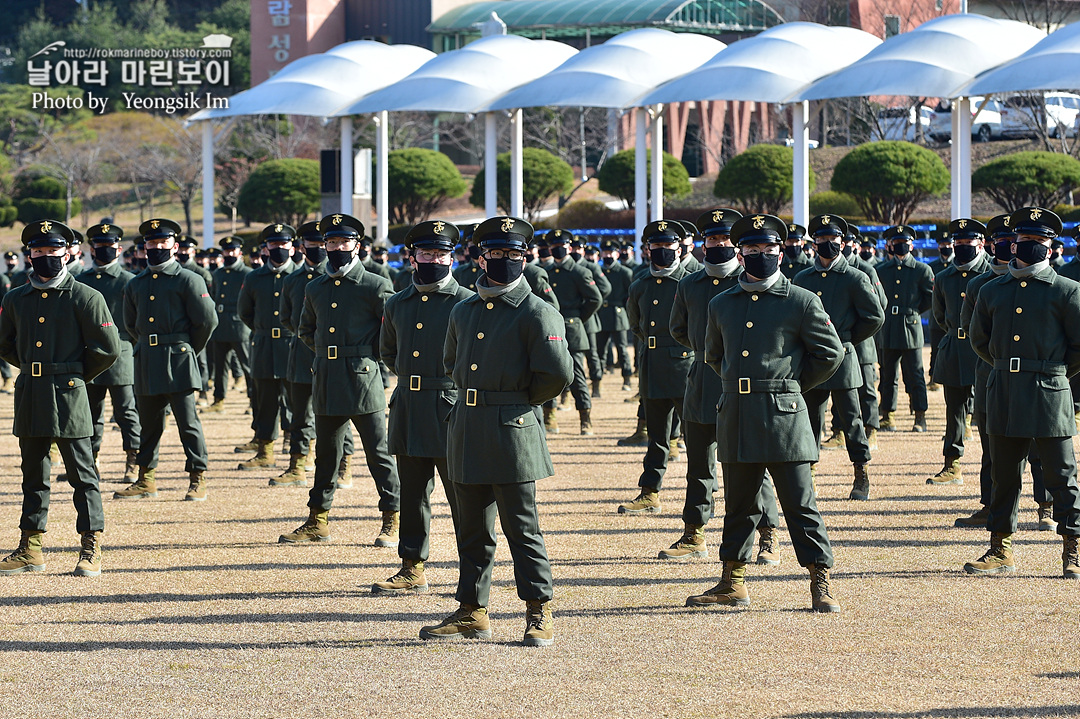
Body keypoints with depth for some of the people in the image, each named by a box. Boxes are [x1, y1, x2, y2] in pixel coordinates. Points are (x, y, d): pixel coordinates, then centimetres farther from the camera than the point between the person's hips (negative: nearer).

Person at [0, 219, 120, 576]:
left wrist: (75, 375, 4)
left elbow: (108, 349, -3)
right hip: (29, 399, 5)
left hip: (68, 399, -5)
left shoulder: (85, 298, -5)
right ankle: (31, 549, 16)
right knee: (33, 474, 10)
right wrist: (33, 368, 13)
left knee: (82, 474, -2)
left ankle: (91, 550, 1)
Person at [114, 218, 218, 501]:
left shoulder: (188, 281, -4)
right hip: (146, 364, 5)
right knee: (148, 423, 10)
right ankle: (146, 480, 17)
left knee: (187, 421, -5)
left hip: (178, 362, -5)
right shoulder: (135, 285, 12)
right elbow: (130, 323, 25)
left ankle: (198, 478, 1)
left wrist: (188, 349, 4)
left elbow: (208, 320, -4)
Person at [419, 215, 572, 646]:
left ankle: (539, 615, 2)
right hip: (467, 431, 6)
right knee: (473, 529, 11)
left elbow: (559, 373, -14)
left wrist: (523, 400, -1)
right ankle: (472, 614, 18)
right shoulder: (462, 313, 13)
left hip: (513, 433, -6)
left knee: (522, 528, -4)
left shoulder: (537, 313, -7)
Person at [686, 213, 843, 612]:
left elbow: (830, 355, 3)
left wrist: (791, 384, 4)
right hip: (735, 418, 4)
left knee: (800, 503, -3)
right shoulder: (722, 305, 11)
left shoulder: (802, 302, -1)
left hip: (782, 415, -4)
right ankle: (733, 583, 20)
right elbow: (713, 355, 25)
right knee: (739, 504, 12)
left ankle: (821, 584, 1)